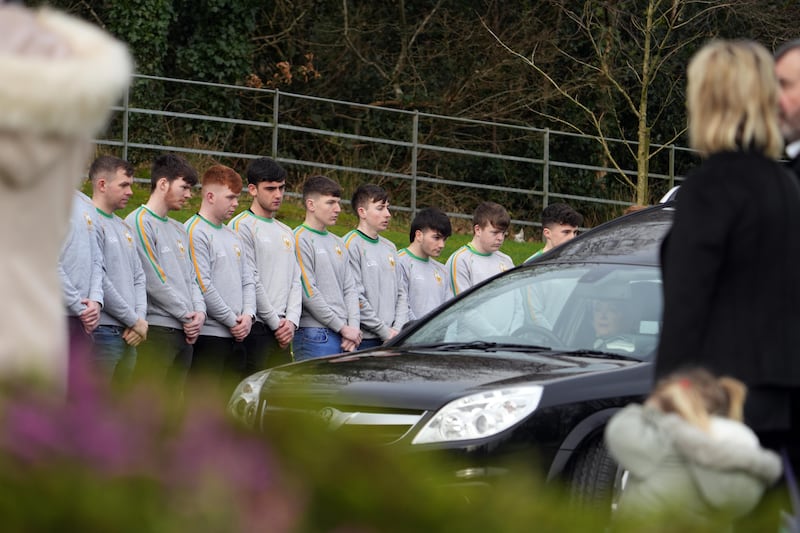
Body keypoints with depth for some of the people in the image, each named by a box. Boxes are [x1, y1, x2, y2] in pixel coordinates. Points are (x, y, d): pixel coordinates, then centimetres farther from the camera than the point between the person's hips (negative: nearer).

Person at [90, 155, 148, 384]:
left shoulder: (124, 227, 20)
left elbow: (138, 278, 19)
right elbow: (99, 281, -15)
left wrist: (140, 319, 2)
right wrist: (134, 320, -9)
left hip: (129, 336, 9)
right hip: (103, 331, -9)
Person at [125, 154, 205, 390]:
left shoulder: (179, 230, 21)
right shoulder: (140, 222, -6)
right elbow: (154, 280, -13)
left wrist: (199, 311, 0)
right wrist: (187, 315, -9)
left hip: (185, 333, 9)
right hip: (157, 329, -9)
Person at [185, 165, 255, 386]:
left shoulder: (233, 236, 19)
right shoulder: (195, 232, -8)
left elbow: (247, 280, 20)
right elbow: (202, 286, -15)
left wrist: (248, 315, 1)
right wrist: (232, 321, -10)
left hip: (236, 336, 9)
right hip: (209, 334, -9)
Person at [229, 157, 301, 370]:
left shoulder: (286, 232, 21)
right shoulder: (241, 226, -4)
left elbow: (295, 281, 18)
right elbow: (250, 281, -10)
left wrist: (291, 321, 1)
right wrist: (275, 322, -8)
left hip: (282, 333, 7)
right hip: (255, 329, -7)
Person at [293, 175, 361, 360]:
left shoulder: (338, 243, 19)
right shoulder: (301, 239, -5)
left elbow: (350, 289, 17)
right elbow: (308, 292, -12)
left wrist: (354, 327, 0)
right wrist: (342, 328, -9)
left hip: (345, 334, 8)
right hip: (316, 335, -7)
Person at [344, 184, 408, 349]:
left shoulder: (389, 247, 20)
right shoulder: (352, 245, -6)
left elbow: (402, 293, 19)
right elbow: (355, 297, -13)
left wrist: (398, 329, 2)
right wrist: (385, 331, -10)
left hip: (392, 338, 7)